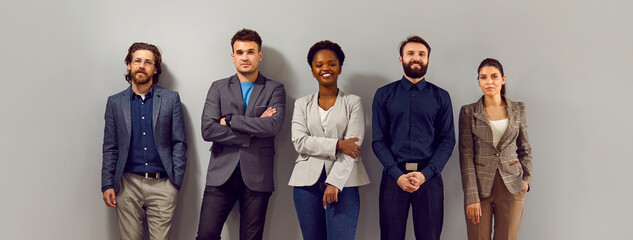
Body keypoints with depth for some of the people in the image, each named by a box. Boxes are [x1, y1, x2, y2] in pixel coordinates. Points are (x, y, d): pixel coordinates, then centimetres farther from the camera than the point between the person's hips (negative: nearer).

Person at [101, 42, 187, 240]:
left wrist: (176, 182, -3)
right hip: (128, 184, 1)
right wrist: (107, 184, 3)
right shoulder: (115, 102, 9)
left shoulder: (171, 99, 5)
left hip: (162, 185, -1)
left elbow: (179, 143, 3)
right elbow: (110, 148, 10)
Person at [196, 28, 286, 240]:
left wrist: (230, 120, -8)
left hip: (257, 176, -1)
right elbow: (208, 130, -4)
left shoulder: (274, 89, 7)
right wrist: (251, 134, -9)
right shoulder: (218, 88, 10)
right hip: (221, 174, 1)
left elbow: (274, 125, -12)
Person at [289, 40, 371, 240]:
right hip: (308, 182, 2)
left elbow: (353, 146, -4)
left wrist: (334, 183, -15)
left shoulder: (353, 102, 6)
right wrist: (337, 145, -13)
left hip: (342, 182, -2)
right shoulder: (302, 104, 13)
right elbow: (300, 142, -1)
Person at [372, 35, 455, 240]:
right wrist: (397, 175, -12)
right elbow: (378, 140, 1)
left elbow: (448, 140, 3)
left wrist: (426, 174, -11)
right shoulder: (384, 94, 7)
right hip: (393, 177, 0)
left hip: (429, 177, 1)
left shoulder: (441, 97, 8)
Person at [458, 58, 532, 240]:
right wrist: (471, 196, -11)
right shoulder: (468, 112, -1)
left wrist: (527, 178, 0)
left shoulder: (518, 109, 7)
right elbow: (466, 155, -5)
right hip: (480, 185, -2)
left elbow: (525, 148, 14)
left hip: (511, 186, 2)